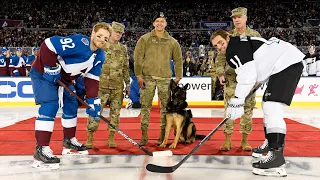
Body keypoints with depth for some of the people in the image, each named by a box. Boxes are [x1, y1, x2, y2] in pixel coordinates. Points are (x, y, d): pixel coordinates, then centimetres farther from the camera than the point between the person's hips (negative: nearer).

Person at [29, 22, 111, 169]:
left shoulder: (99, 56, -3)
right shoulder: (78, 42, -30)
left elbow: (91, 80, -1)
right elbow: (48, 45, -32)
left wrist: (93, 101, -9)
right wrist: (51, 69, -27)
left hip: (63, 78, 9)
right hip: (43, 72, -9)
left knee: (71, 105, 12)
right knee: (50, 105, -21)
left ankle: (69, 140, 31)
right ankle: (41, 149, -19)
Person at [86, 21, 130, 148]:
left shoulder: (123, 49, 15)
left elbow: (126, 68, 19)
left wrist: (127, 83, 15)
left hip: (117, 86, 4)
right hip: (102, 84, -4)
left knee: (115, 111, 5)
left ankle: (111, 137, 15)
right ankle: (90, 137, 4)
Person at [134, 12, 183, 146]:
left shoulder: (172, 42, 10)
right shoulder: (145, 39, 4)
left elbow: (178, 60, 14)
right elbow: (138, 57, 1)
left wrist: (178, 76, 7)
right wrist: (139, 75, -6)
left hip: (165, 78, 1)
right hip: (147, 77, -1)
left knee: (165, 107, 3)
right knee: (145, 106, 1)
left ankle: (163, 134, 14)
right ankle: (144, 136, 9)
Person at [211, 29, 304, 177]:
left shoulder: (234, 49, -9)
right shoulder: (241, 43, 22)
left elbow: (247, 75, -20)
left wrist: (237, 101, -21)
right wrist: (260, 80, 26)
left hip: (286, 63, -11)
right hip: (288, 60, 11)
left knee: (272, 108, -20)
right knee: (268, 105, 18)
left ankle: (276, 158, -26)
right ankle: (271, 144, 26)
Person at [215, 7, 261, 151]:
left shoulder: (255, 35, 6)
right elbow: (221, 57, 4)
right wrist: (220, 74, -6)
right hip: (231, 77, 0)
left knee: (248, 108, 4)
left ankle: (244, 140, 13)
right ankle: (227, 140, 5)